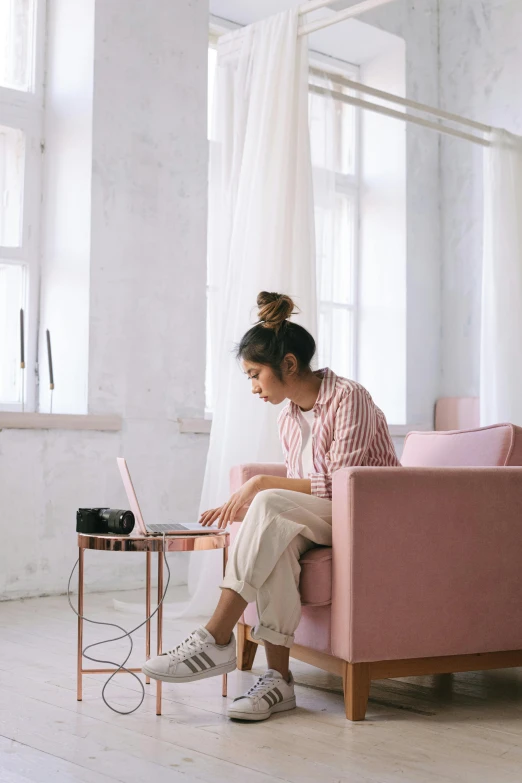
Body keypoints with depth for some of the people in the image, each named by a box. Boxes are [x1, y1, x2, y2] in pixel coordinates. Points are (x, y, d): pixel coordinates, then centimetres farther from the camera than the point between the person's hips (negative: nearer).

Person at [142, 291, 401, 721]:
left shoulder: (349, 398, -12)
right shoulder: (289, 418, 12)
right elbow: (301, 493, 13)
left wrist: (263, 484, -20)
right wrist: (243, 505, -2)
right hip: (322, 522, 6)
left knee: (270, 506, -31)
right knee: (277, 532, -30)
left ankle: (216, 639, -30)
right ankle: (278, 678, -31)